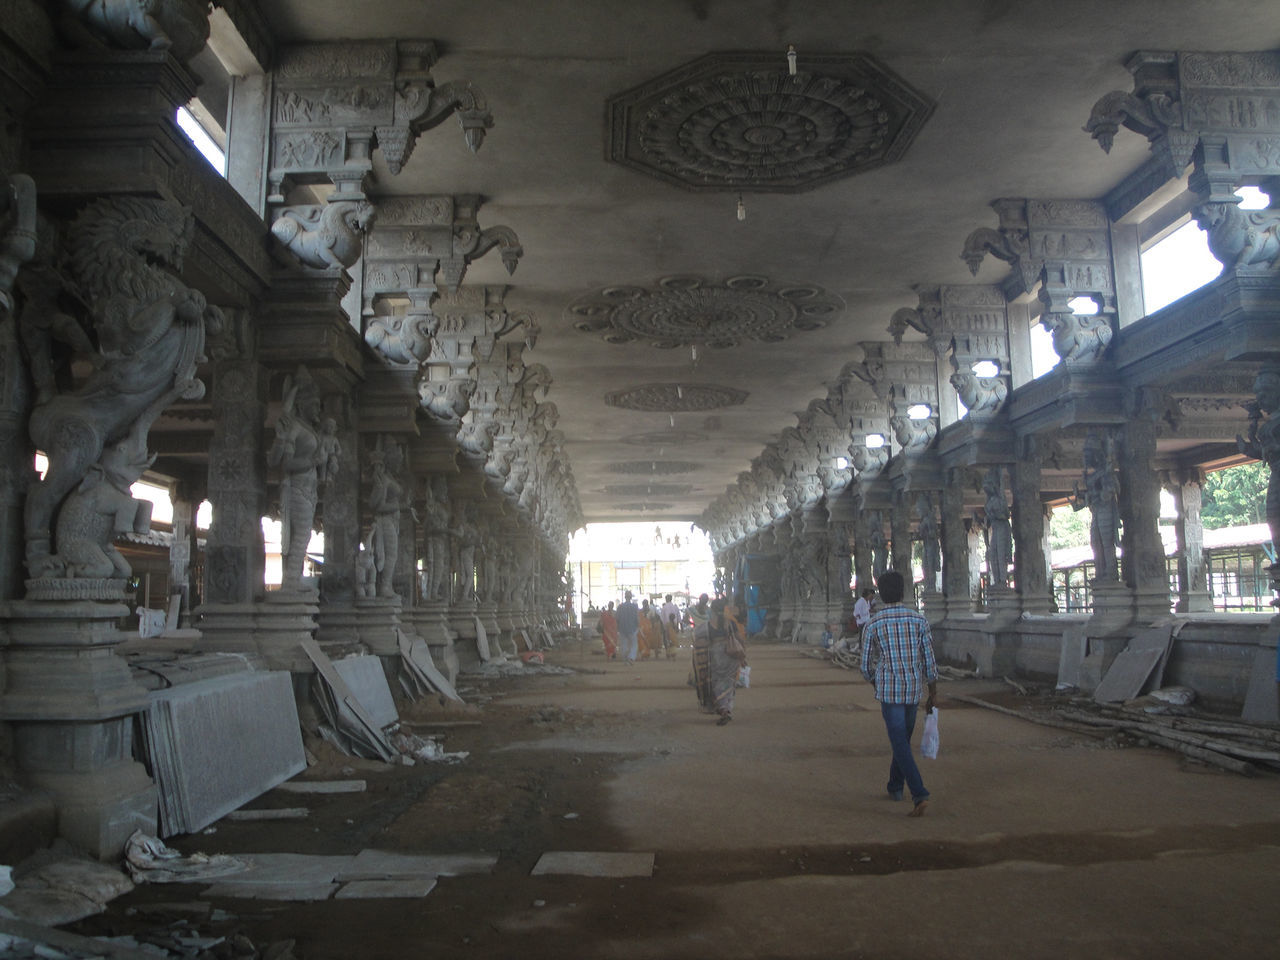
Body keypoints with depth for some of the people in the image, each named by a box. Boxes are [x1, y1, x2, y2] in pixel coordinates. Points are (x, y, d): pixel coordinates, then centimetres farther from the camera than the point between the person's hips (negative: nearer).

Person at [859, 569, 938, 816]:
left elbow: (866, 666, 1)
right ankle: (895, 786, 33)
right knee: (904, 739, 21)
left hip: (888, 691, -3)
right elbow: (929, 659, 0)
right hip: (913, 691, 4)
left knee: (900, 745, -4)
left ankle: (919, 795, -17)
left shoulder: (872, 624, -6)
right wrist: (933, 694, 8)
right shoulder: (918, 619, -1)